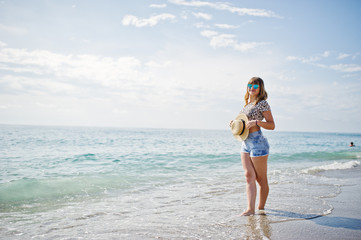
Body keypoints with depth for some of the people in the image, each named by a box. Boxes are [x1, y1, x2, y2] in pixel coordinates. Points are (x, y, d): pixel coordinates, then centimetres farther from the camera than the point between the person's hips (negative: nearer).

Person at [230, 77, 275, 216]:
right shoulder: (247, 104, 16)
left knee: (261, 178, 4)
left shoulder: (262, 103, -7)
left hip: (258, 142, -8)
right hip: (245, 143, 8)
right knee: (249, 175, 2)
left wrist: (256, 122, -23)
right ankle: (250, 209, 2)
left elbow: (272, 125, -10)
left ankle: (261, 207, 16)